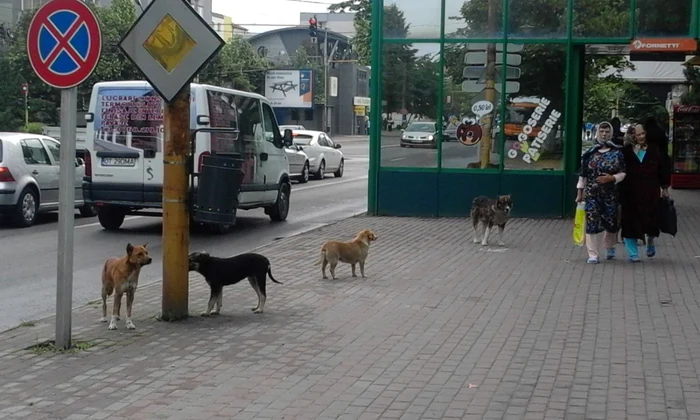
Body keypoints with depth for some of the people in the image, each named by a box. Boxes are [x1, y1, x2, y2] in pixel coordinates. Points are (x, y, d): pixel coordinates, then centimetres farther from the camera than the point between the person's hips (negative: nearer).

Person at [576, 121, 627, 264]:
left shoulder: (617, 153, 0)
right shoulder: (590, 153, 3)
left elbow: (623, 173, 2)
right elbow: (583, 175, 6)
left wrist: (612, 178, -17)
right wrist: (580, 193, 5)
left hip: (610, 195, 0)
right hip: (592, 194, 0)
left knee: (611, 222, 9)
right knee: (592, 223, -4)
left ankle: (610, 247, 36)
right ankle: (593, 254, 1)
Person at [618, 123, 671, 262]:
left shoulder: (654, 150, 3)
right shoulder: (626, 151, -1)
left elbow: (663, 168, 8)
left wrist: (664, 187, 7)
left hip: (650, 192, 1)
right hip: (631, 193, -1)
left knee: (650, 218, 3)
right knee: (631, 220, 0)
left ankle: (650, 241, 36)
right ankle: (632, 253, 10)